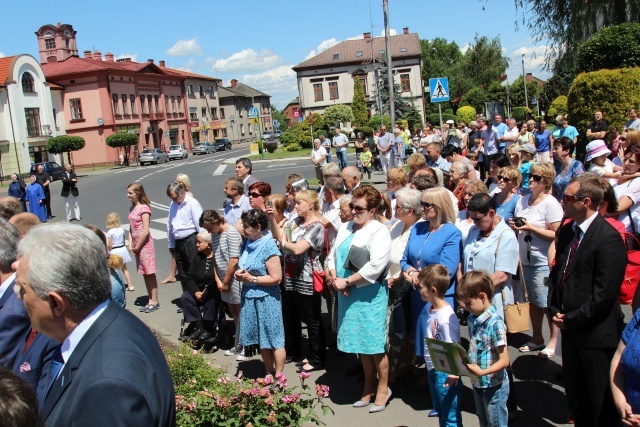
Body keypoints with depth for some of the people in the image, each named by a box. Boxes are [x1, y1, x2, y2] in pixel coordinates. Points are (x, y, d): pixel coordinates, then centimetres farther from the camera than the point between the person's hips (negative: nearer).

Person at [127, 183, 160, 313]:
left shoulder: (144, 208, -13)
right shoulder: (132, 208, 11)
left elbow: (145, 231, -17)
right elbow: (131, 229, 13)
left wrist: (138, 247, -12)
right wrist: (131, 245, 3)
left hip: (145, 244, -8)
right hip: (137, 245, 8)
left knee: (150, 273, -1)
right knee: (145, 274, 12)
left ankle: (155, 301, 6)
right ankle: (150, 301, 20)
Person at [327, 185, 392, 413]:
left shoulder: (379, 231, -11)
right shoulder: (344, 229, 12)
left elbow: (375, 266, -22)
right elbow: (332, 256, 13)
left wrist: (346, 281, -17)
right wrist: (334, 279, -6)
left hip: (369, 295, -6)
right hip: (348, 295, 7)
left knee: (375, 344, 1)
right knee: (361, 343, 15)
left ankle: (383, 388, 19)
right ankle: (369, 386, 29)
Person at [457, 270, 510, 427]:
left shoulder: (495, 323, -23)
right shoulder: (472, 319, 2)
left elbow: (504, 361, -23)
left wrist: (482, 372, -33)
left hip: (494, 386, -7)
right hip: (477, 383, 8)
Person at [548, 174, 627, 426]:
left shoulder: (608, 238, -19)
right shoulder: (566, 232, 6)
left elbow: (604, 293, -21)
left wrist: (571, 319, -14)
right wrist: (554, 310, 2)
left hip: (596, 333, -7)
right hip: (570, 329, 8)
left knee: (603, 405, 8)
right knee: (575, 396, 20)